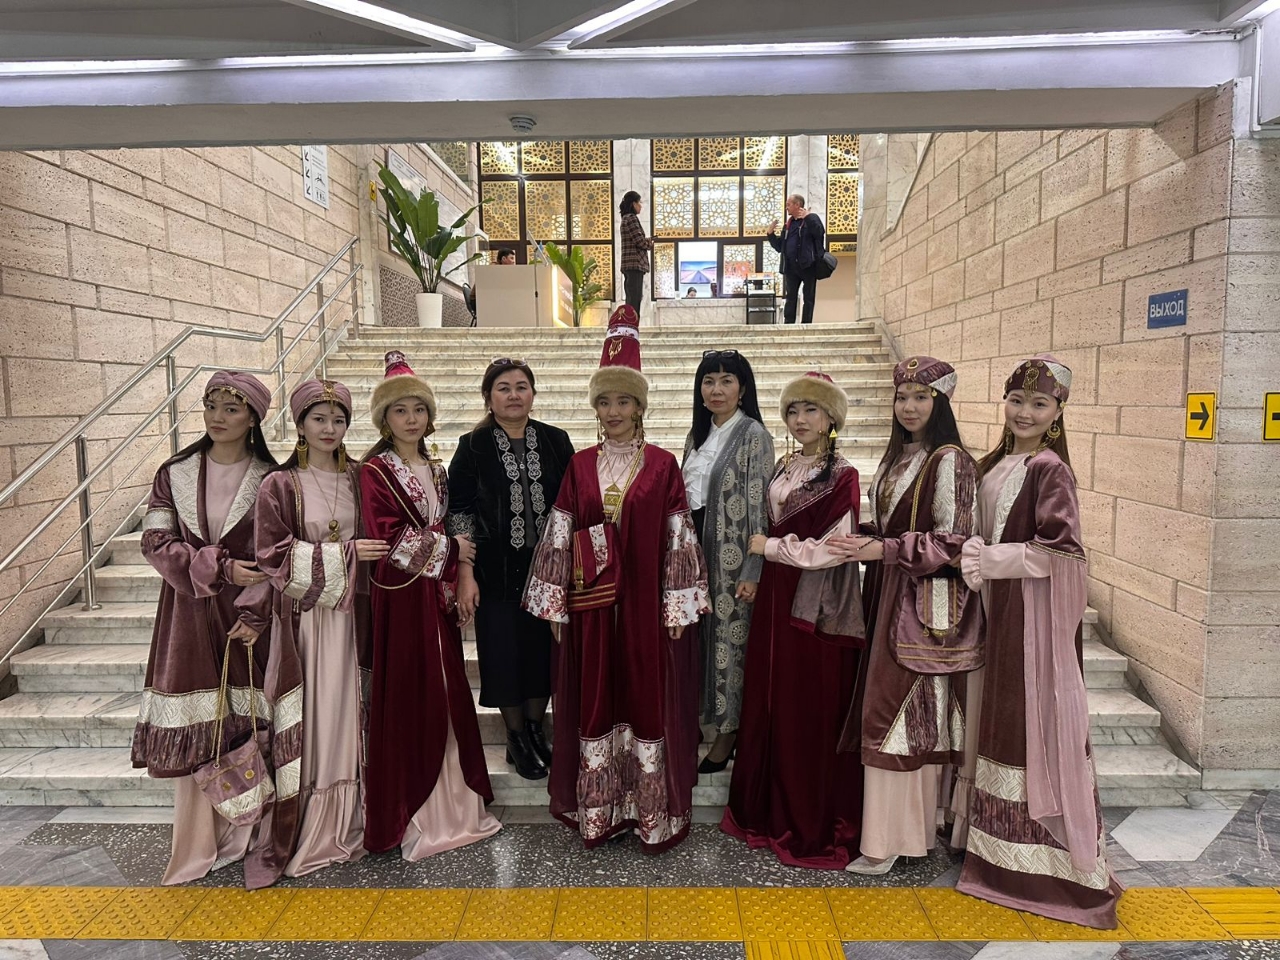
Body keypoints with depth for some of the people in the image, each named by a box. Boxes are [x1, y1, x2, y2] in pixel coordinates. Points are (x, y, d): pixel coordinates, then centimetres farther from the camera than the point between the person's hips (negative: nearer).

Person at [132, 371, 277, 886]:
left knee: (250, 721, 2)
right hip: (191, 611, 1)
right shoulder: (176, 473, 4)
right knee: (193, 727, 3)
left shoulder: (270, 479, -1)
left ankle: (246, 831, 18)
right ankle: (200, 840, 18)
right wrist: (219, 567, -13)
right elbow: (156, 542, -1)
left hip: (247, 615, -1)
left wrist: (256, 613, -13)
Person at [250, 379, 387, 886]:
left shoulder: (357, 479, 8)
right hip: (301, 615, -3)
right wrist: (343, 553, -15)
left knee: (345, 713, 9)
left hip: (347, 613, 3)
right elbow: (274, 555, -10)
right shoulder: (280, 485, -3)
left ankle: (344, 823, 22)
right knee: (304, 719, 1)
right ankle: (303, 830, 15)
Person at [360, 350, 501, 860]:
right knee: (407, 698, 0)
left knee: (445, 696, 11)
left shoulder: (436, 470, 13)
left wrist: (454, 583, 7)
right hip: (400, 597, -6)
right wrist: (449, 549, -9)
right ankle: (409, 814, 14)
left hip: (437, 595, 7)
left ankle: (449, 802, 24)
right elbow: (388, 538, -16)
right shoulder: (375, 470, -7)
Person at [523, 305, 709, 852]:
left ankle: (653, 813, 21)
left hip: (646, 604, -2)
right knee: (594, 702, 9)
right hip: (591, 607, 2)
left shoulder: (662, 466, -1)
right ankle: (597, 811, 26)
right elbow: (559, 538, 5)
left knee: (648, 699, 6)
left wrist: (678, 608, -5)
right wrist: (554, 606, 2)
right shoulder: (579, 466, 5)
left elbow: (678, 541, -2)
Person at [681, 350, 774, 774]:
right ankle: (700, 717, 26)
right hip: (695, 548, 6)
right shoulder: (698, 435, 12)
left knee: (730, 635, 2)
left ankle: (729, 731, 17)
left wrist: (752, 572, -16)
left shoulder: (753, 435, -9)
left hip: (731, 553, -6)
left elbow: (759, 507, -13)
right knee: (701, 634, 11)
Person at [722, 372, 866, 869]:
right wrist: (759, 575, 7)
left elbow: (833, 550, -16)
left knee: (812, 713, 3)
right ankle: (770, 811, 30)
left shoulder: (841, 476, -11)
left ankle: (815, 827, 20)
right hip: (776, 599, 7)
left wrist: (770, 547, -9)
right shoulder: (783, 468, 10)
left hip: (818, 608, -7)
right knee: (770, 706, 13)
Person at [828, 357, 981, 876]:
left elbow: (953, 541, -16)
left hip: (926, 600, -7)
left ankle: (892, 838, 10)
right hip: (890, 594, 8)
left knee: (901, 709, -3)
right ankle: (910, 824, 24)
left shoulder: (950, 460, -12)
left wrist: (883, 550, -21)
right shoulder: (898, 456, 13)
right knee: (904, 707, 12)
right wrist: (864, 543, 3)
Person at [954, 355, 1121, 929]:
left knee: (1039, 720, 0)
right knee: (1003, 717, 15)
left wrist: (991, 561, -16)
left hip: (1039, 612, -8)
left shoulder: (1050, 469, -12)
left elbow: (1060, 548, -18)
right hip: (1000, 609, 8)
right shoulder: (995, 466, 10)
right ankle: (1003, 844, 31)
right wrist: (977, 560, 0)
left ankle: (1060, 862, 15)